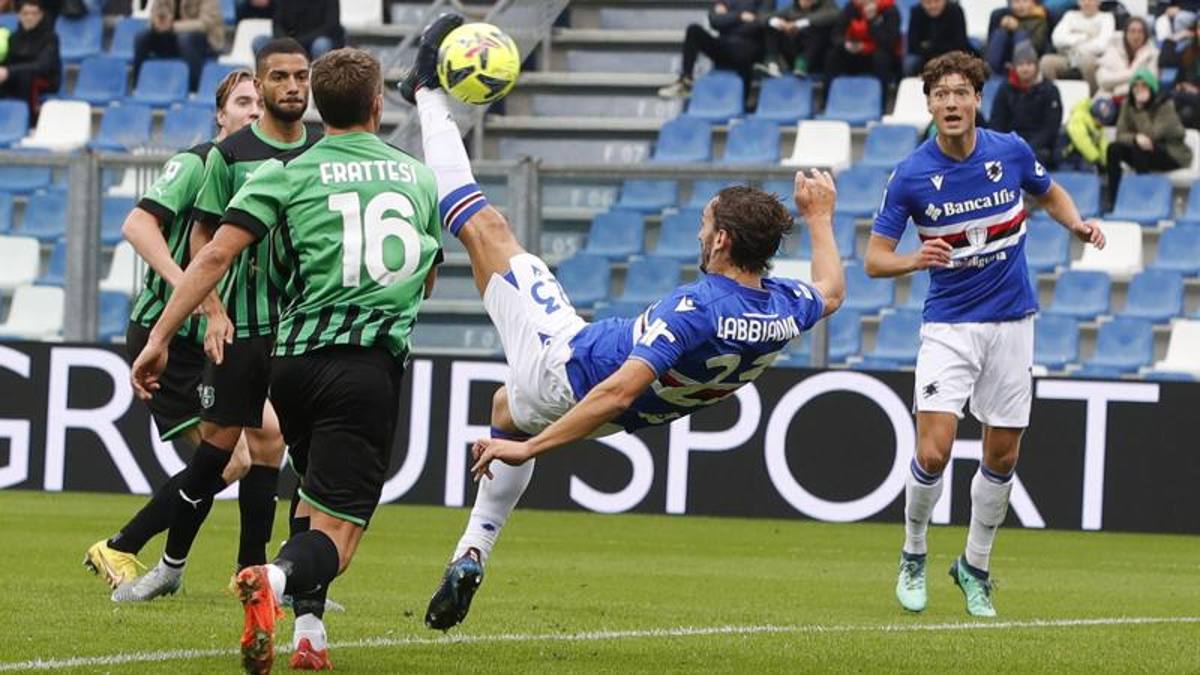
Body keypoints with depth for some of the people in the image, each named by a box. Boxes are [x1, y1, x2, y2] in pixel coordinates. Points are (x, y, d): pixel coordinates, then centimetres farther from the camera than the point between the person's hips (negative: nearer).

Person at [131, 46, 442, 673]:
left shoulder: (286, 170, 5)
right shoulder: (419, 177, 13)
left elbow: (216, 254, -5)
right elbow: (428, 280, 27)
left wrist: (160, 337, -4)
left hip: (295, 357, 2)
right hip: (371, 363, -1)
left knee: (319, 495, 27)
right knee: (335, 533, -6)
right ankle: (277, 578, -40)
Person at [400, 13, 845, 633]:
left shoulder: (696, 308, -38)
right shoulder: (783, 310, -17)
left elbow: (617, 391, -40)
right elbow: (831, 290, 9)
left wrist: (530, 446, -37)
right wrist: (819, 218, 23)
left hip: (566, 366, -7)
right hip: (621, 417, 7)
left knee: (484, 227, 6)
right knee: (507, 408, 41)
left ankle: (429, 93, 27)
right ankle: (470, 558, 38)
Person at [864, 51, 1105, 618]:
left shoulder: (1011, 152, -6)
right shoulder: (911, 176, -12)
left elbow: (1049, 193, 16)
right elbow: (874, 258, -7)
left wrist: (1077, 224, -5)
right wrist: (914, 260, -28)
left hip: (1011, 323, 2)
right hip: (949, 326, -2)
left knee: (1002, 456, 6)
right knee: (933, 453, -15)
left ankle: (975, 567, 25)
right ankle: (913, 558, 9)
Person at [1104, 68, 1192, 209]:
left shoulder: (1164, 104, -17)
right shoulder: (1128, 105, -1)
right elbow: (1121, 135, -7)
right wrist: (1136, 138, -30)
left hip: (1173, 155, -5)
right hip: (1144, 151, 5)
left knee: (1140, 150, -34)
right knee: (1113, 148, -19)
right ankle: (1111, 199, -18)